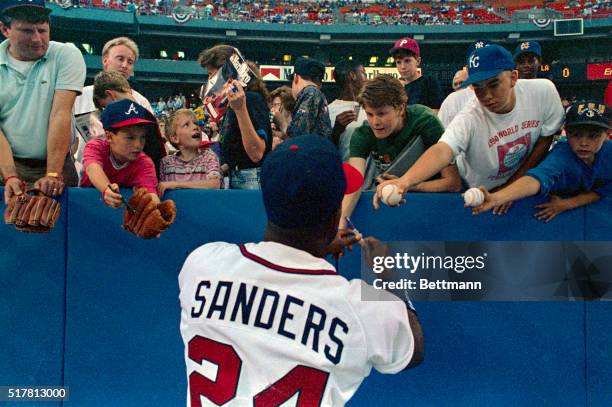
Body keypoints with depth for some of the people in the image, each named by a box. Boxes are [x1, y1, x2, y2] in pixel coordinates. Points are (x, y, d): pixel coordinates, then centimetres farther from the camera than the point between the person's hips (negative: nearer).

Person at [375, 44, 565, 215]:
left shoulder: (543, 91, -22)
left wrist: (514, 184, -12)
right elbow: (441, 151, -49)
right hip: (479, 194, -2)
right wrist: (404, 181, -69)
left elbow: (546, 139, -8)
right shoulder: (469, 119, -32)